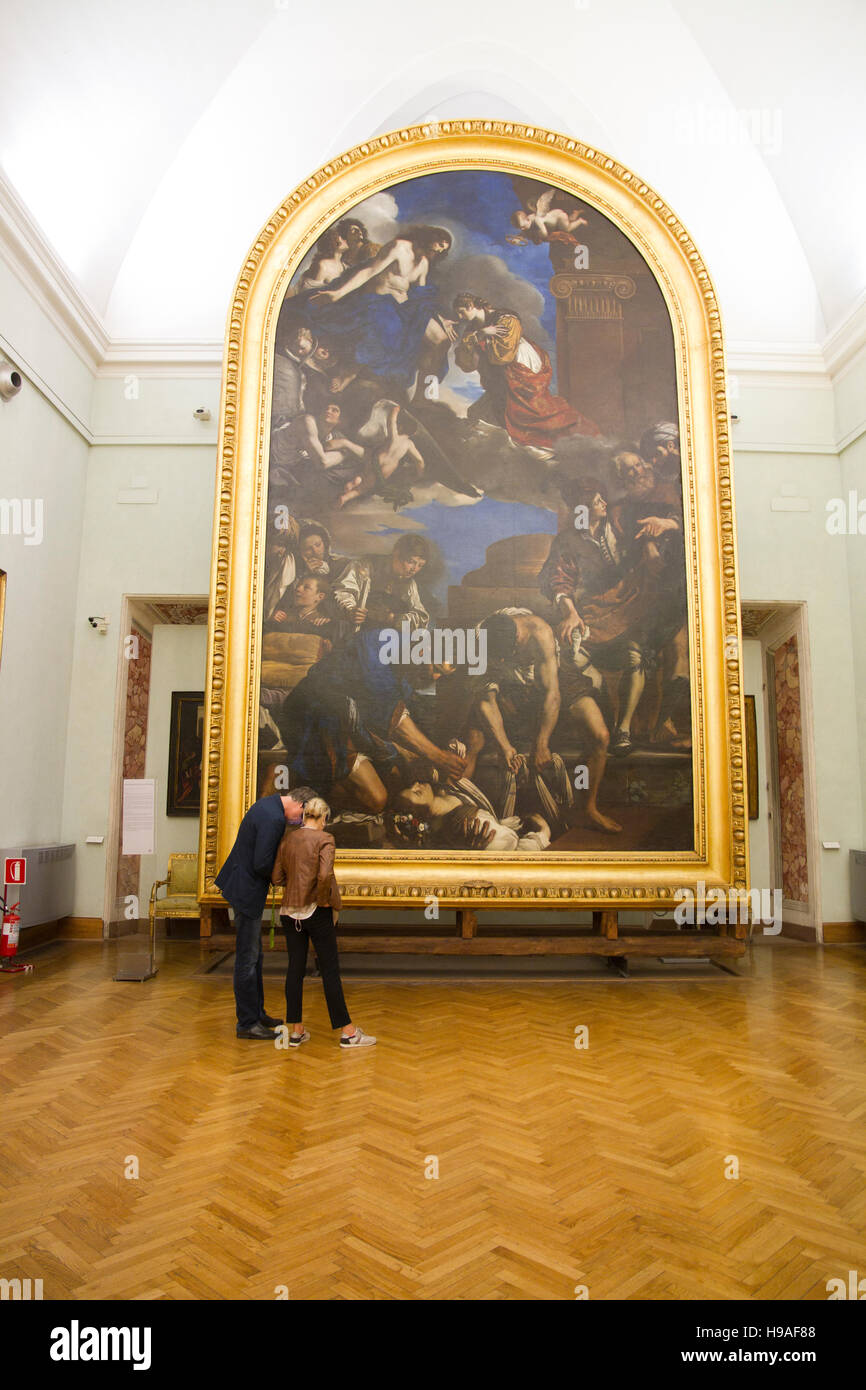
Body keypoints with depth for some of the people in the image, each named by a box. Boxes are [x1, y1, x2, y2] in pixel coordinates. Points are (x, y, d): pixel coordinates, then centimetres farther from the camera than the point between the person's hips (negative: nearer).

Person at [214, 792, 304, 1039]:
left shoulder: (268, 804, 6)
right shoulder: (274, 819, -25)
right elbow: (262, 864, -26)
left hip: (242, 883, 10)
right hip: (247, 891, -10)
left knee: (254, 956, 18)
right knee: (247, 959, 1)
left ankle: (257, 1013, 30)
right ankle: (247, 1023, 12)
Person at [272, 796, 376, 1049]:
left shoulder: (288, 838, 4)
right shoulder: (324, 839, -11)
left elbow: (277, 877, 3)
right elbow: (325, 874, -25)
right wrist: (323, 899, -11)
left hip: (290, 910, 5)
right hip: (316, 911, -5)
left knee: (295, 968, 10)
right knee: (330, 970, 2)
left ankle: (297, 1031, 16)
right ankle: (347, 1032, 10)